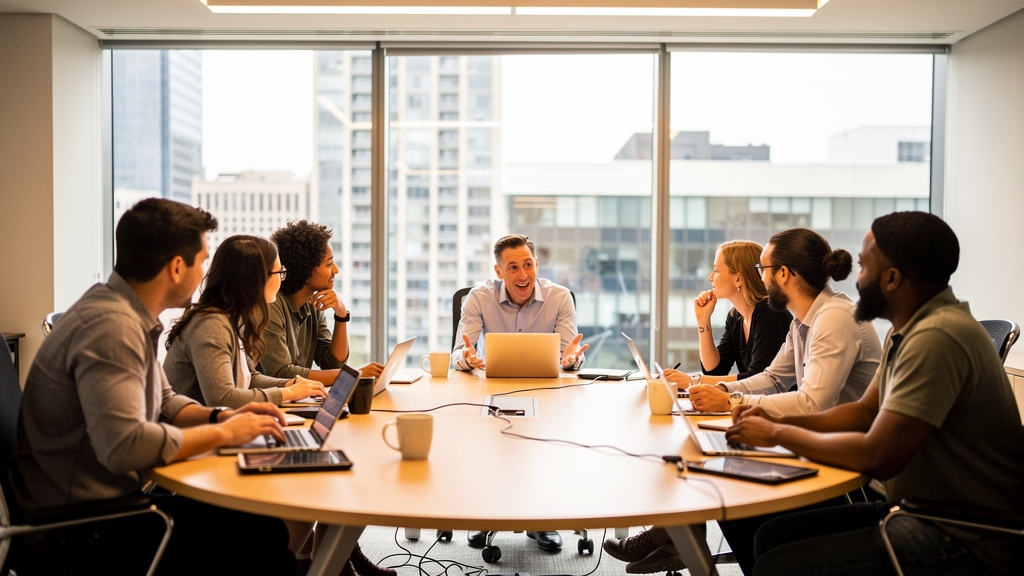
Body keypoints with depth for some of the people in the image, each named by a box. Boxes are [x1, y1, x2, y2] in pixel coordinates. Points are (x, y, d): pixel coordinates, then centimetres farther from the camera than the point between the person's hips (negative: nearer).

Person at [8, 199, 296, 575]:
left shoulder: (127, 314, 9)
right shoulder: (111, 326, -24)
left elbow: (163, 401, 20)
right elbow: (124, 445, -34)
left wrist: (221, 417, 1)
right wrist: (222, 434, -20)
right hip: (75, 538, -9)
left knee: (266, 526, 2)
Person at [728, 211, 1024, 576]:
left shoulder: (938, 338, -25)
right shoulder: (908, 329, 9)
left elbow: (877, 456, -26)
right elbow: (865, 412, 18)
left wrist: (778, 434, -13)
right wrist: (781, 421, 3)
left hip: (966, 543, -10)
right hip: (920, 512, 10)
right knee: (773, 536, 4)